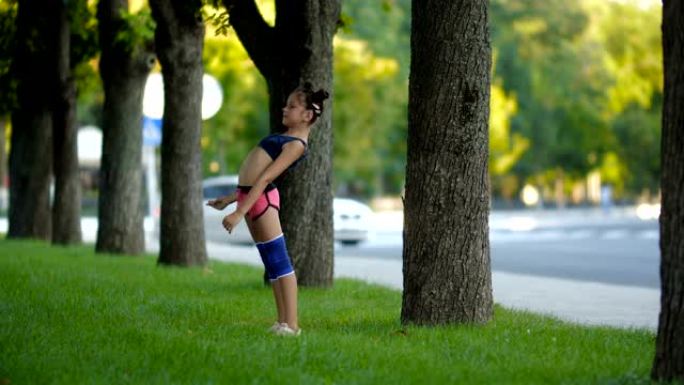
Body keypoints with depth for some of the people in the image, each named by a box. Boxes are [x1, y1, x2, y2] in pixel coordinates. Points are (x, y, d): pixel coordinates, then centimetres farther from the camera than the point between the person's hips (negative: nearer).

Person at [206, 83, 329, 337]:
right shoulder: (287, 139, 18)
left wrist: (239, 213, -24)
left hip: (262, 199, -10)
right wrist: (230, 199, 25)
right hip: (250, 197, 10)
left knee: (279, 261, -8)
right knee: (272, 263, 9)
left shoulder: (296, 145, -11)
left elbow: (264, 178, -18)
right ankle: (283, 322, 11)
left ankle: (291, 325, -9)